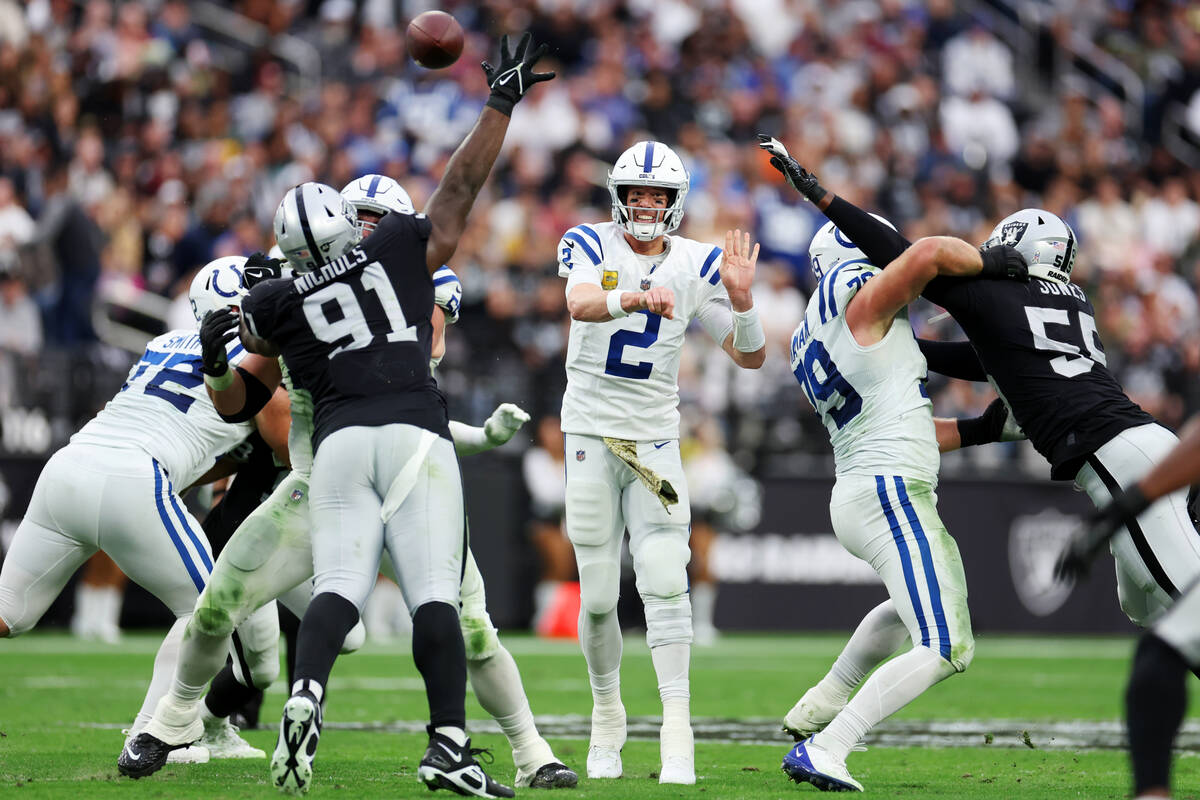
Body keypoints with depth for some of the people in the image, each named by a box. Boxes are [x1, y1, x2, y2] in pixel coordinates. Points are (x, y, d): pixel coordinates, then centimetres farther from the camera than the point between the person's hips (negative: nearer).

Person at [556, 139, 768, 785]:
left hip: (657, 439, 1)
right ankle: (606, 711, 25)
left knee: (664, 579, -15)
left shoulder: (697, 265, 3)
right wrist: (635, 298, -47)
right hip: (591, 436, -1)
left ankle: (677, 733, -17)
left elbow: (750, 358, 3)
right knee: (598, 595, 2)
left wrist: (740, 299, -16)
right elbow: (580, 303, -26)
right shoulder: (591, 246, -3)